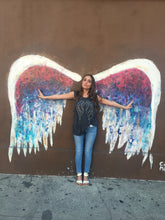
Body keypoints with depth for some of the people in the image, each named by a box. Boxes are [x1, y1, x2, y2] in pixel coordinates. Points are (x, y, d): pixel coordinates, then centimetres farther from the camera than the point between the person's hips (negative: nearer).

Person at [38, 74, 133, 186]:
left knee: (88, 151, 7)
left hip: (91, 128, 0)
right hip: (78, 127, 0)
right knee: (79, 151, 8)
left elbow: (109, 102, 8)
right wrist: (44, 97, 11)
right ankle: (79, 175, 25)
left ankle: (86, 175, 25)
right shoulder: (76, 94, 0)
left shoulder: (94, 97, 1)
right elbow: (59, 96, 6)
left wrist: (124, 107, 11)